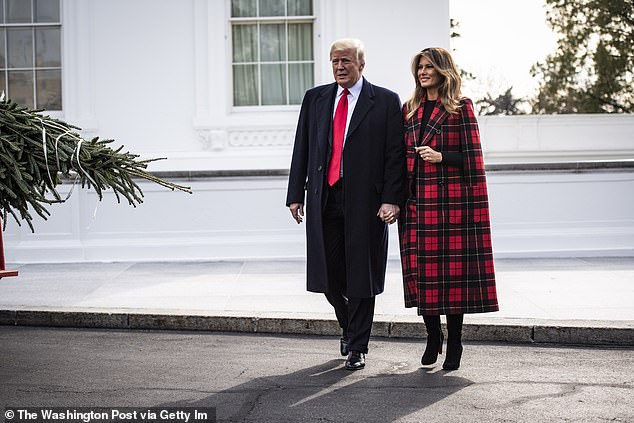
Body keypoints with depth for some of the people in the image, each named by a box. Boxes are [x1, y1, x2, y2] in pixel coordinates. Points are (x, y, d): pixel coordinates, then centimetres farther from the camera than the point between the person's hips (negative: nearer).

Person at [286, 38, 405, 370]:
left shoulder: (385, 102, 1)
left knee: (361, 275, 3)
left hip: (365, 201, -3)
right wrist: (296, 194, 7)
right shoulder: (314, 98, 12)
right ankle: (348, 327, 33)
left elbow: (395, 155, -3)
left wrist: (392, 199, -12)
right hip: (324, 199, 3)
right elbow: (301, 149, 12)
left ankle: (357, 348, 16)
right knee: (329, 275, 6)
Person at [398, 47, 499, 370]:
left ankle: (454, 344, 6)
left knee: (453, 266, -3)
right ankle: (433, 336, 17)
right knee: (420, 267, 2)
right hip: (417, 199, 5)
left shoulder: (460, 107, 1)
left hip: (451, 198, -4)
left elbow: (471, 156, -2)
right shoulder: (410, 109, 16)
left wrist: (441, 157, -16)